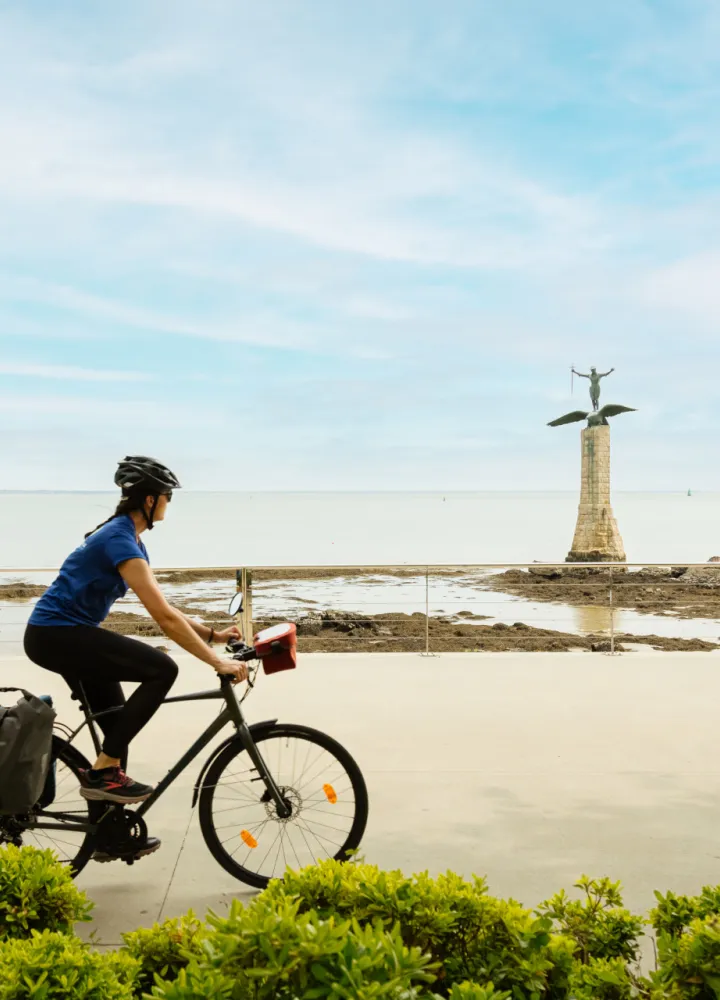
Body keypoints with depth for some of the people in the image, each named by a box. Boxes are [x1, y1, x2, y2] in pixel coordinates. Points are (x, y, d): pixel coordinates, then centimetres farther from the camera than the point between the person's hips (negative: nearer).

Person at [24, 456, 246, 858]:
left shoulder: (129, 538, 11)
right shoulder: (120, 540, -21)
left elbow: (163, 608, 15)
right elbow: (164, 616, -26)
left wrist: (213, 634, 6)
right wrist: (218, 662, -25)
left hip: (63, 636, 10)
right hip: (57, 636, -10)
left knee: (117, 724, 13)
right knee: (162, 669, -19)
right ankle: (104, 770, -10)